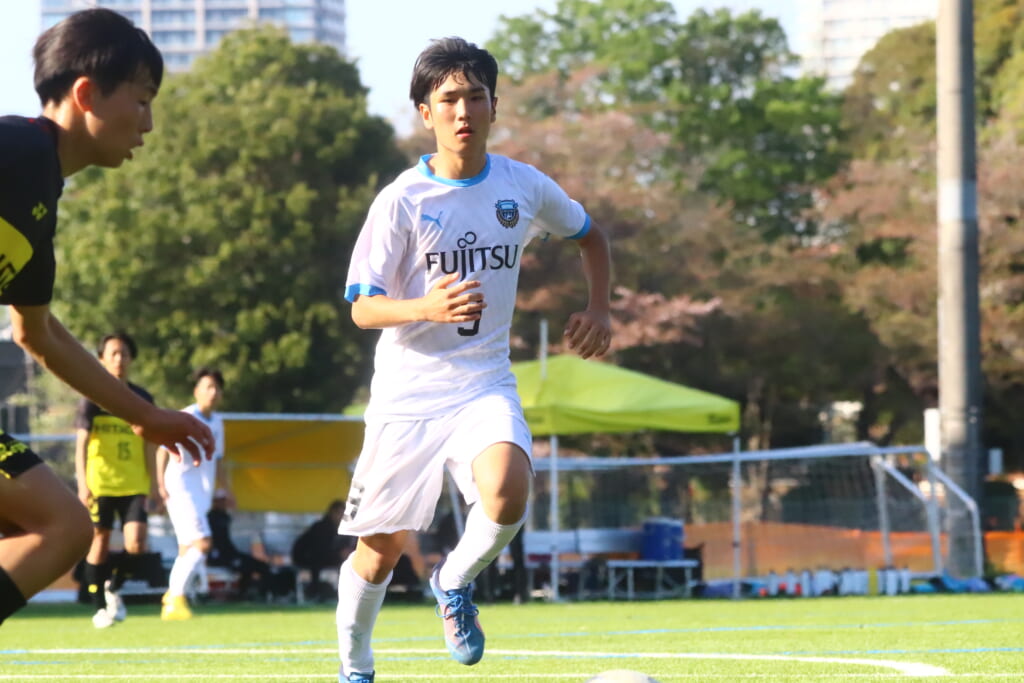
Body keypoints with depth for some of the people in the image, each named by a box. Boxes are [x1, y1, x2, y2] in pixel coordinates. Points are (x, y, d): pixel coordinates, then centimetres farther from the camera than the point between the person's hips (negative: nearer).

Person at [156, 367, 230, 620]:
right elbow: (163, 450, -16)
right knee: (202, 543, -18)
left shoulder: (217, 422, 14)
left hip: (202, 493, 8)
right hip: (182, 489, -8)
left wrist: (224, 489, 19)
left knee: (187, 550, 9)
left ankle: (170, 604, 17)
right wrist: (161, 483, -26)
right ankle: (176, 597, -14)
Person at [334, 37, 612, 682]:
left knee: (508, 492, -29)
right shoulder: (402, 200, -8)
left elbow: (590, 235, 22)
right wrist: (425, 308, -29)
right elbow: (363, 309, -9)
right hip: (407, 389, -1)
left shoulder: (525, 187, 1)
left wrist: (599, 309, 7)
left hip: (485, 385, 1)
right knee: (383, 545, 5)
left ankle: (455, 584, 2)